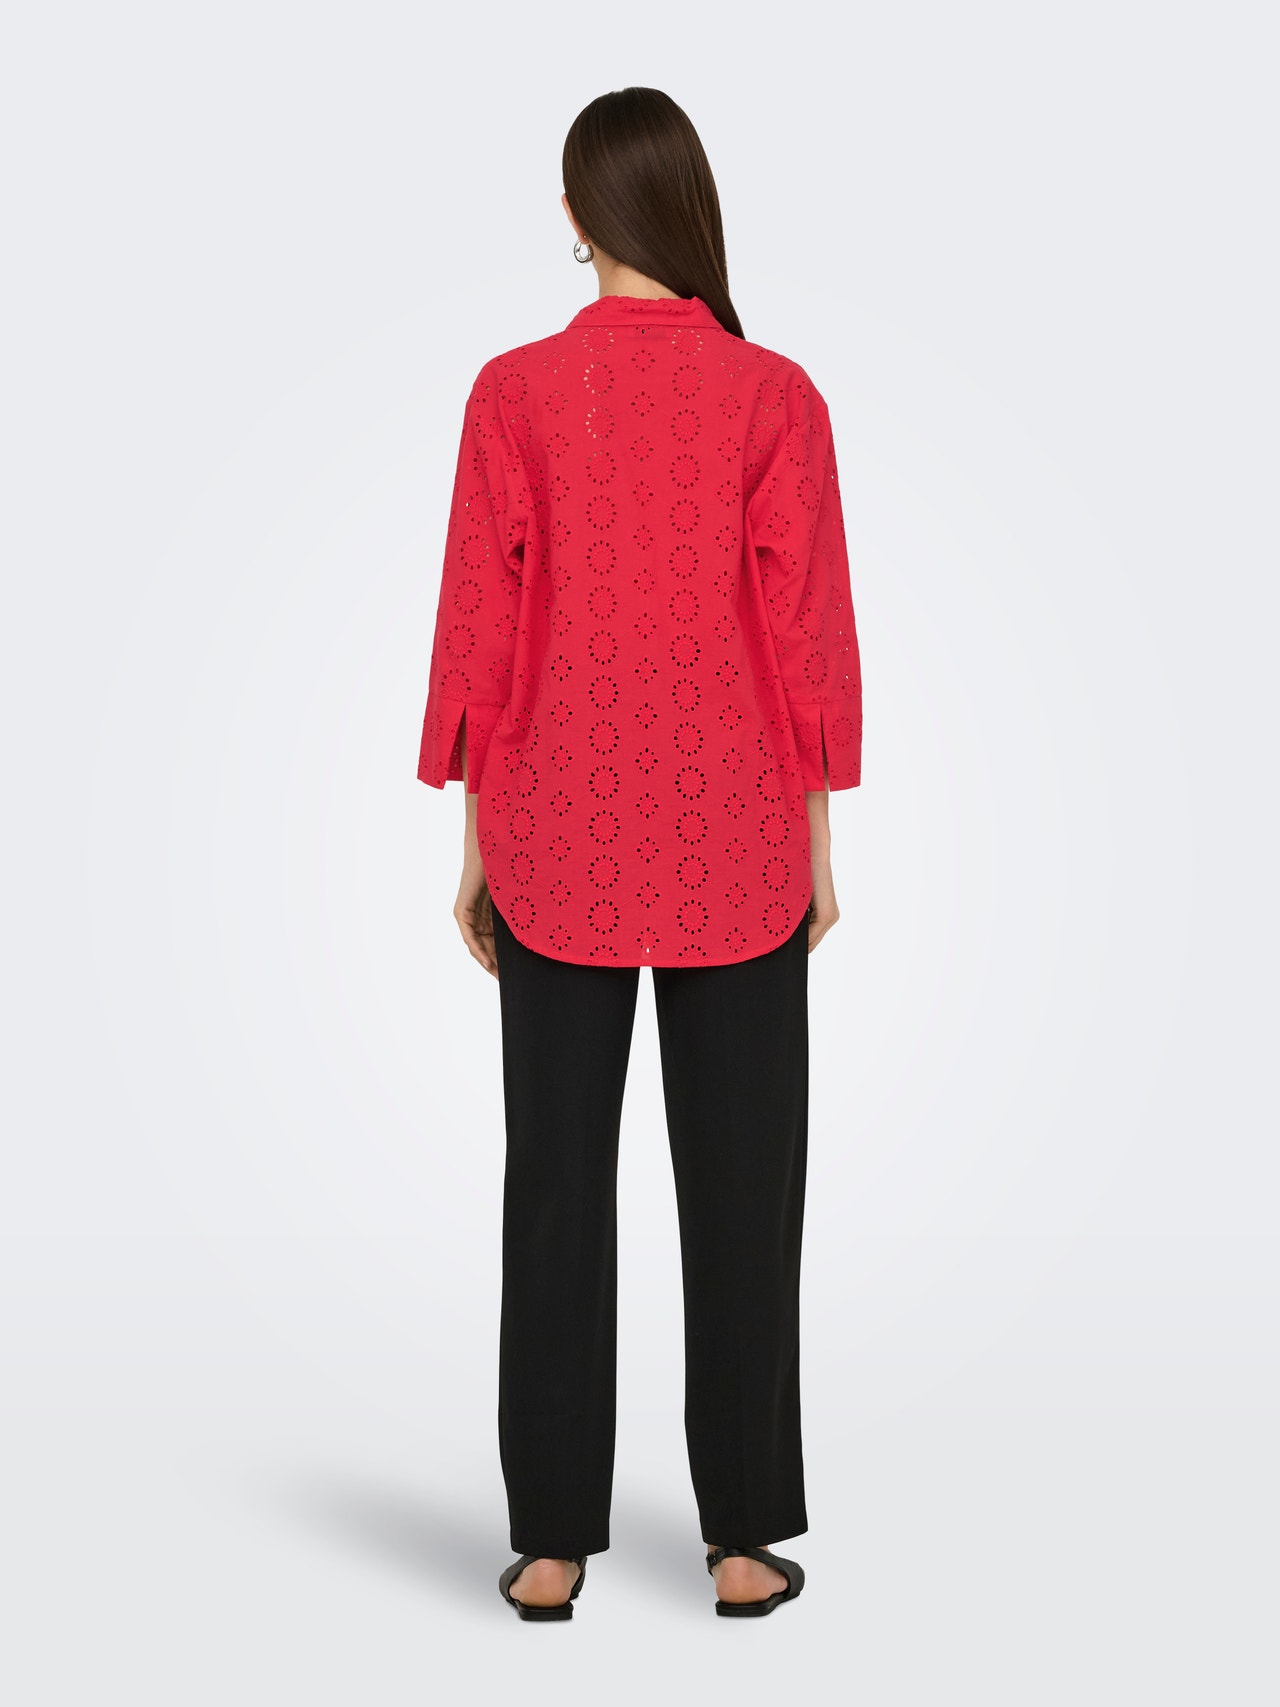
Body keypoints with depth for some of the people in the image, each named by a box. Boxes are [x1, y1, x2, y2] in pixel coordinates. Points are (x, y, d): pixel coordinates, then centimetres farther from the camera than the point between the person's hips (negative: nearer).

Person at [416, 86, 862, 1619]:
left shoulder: (515, 394, -3)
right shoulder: (774, 397, -4)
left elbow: (481, 629, -2)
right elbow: (807, 633, -3)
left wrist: (476, 843, 7)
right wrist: (815, 843, 6)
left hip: (560, 836, 1)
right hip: (735, 844, 0)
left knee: (557, 1180, 8)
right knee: (739, 1180, 8)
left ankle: (550, 1542, 15)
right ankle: (745, 1537, 16)